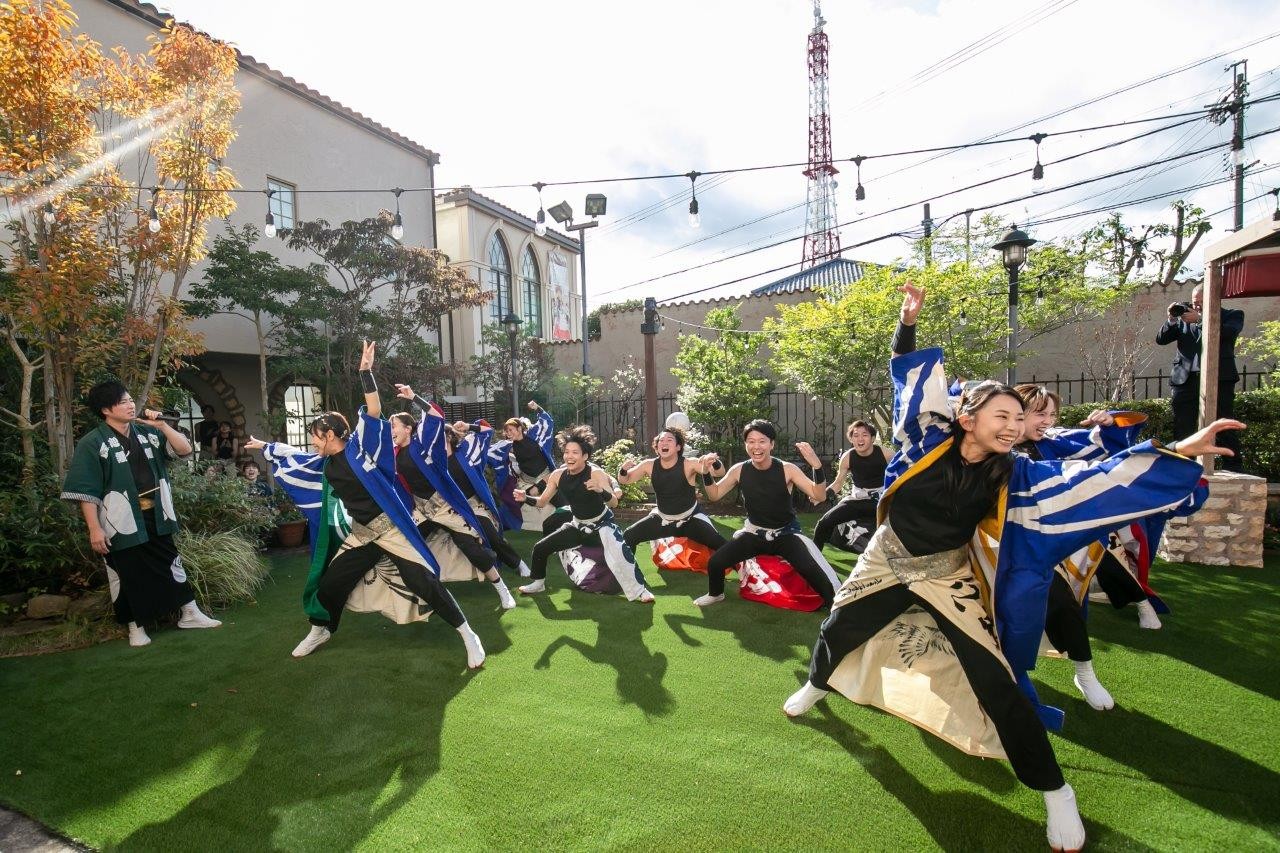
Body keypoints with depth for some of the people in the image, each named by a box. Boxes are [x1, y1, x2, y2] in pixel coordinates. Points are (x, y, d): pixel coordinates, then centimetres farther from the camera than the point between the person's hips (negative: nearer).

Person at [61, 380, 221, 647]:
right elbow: (85, 491, -11)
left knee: (172, 564, 13)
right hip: (123, 523, -4)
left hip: (156, 517, 5)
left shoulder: (147, 432, 4)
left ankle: (190, 614, 25)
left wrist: (162, 425, -10)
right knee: (129, 575, 7)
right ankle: (136, 627, 24)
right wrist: (94, 528, -15)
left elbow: (185, 449, 2)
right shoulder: (92, 443, -10)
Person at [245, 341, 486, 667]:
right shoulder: (325, 465, 9)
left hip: (390, 527, -7)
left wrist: (366, 372, -35)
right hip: (360, 533, 7)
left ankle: (468, 635, -5)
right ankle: (320, 630, 43)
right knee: (330, 581, 14)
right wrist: (263, 446, 40)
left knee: (424, 581, -13)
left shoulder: (359, 447, -10)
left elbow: (373, 414, -25)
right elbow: (291, 454, 27)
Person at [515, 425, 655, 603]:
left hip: (602, 523, -5)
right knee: (540, 548, 5)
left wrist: (600, 490, -55)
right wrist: (526, 498, -21)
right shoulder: (557, 475, -13)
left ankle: (639, 591, -14)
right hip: (578, 525, 5)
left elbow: (614, 503, -35)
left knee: (619, 552, -31)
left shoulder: (596, 473, -26)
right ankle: (538, 583, 31)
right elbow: (542, 502, -1)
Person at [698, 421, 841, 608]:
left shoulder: (787, 469, -18)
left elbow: (818, 496, -25)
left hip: (786, 533, -2)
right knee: (715, 562, -11)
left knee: (814, 571, -26)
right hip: (754, 533, 3)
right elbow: (714, 495, 2)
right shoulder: (739, 470, -9)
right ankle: (716, 594, 21)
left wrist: (817, 466, -41)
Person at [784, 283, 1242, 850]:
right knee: (837, 632, 16)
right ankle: (815, 687, 49)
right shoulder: (930, 439, -18)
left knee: (996, 682, -5)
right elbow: (913, 376, -11)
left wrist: (1180, 452, -20)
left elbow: (1094, 479, -15)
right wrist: (908, 323, -17)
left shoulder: (1011, 474, -13)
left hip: (949, 577, 0)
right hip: (888, 563, 0)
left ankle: (1053, 790, 14)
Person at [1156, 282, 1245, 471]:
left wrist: (1199, 320, -13)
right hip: (1185, 380, 2)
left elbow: (1229, 332, -11)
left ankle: (1233, 471, 4)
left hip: (1220, 379, -2)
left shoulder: (1232, 314, 10)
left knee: (1226, 428, -1)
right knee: (1182, 430, 1)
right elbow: (1161, 339, 9)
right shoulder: (1184, 318, 16)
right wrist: (1172, 319, -5)